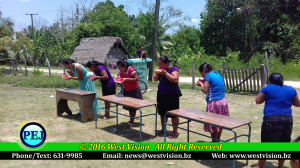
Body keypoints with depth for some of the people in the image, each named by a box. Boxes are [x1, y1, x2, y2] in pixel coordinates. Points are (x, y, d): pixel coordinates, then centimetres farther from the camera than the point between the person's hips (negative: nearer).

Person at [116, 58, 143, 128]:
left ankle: (132, 122, 13)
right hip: (126, 91, 7)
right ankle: (131, 120, 26)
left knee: (133, 107, 3)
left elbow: (136, 78, -25)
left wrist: (126, 79, -31)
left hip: (134, 90, -7)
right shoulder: (121, 72, -1)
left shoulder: (131, 69, -22)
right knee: (129, 106, 13)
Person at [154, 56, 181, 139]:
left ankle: (175, 132, 10)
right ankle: (163, 129, 32)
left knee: (173, 114, 0)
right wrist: (157, 73, -6)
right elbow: (155, 79, 13)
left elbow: (175, 80, -27)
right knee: (162, 113, 16)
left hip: (172, 96, -7)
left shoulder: (174, 69, -13)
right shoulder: (162, 70, 9)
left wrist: (165, 73, -26)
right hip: (161, 95, 8)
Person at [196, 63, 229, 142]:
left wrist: (201, 84, 2)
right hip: (223, 102, 8)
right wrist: (203, 83, 17)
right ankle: (218, 141, 33)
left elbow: (205, 90, -16)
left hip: (214, 103, -8)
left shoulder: (208, 75, -11)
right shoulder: (218, 74, 13)